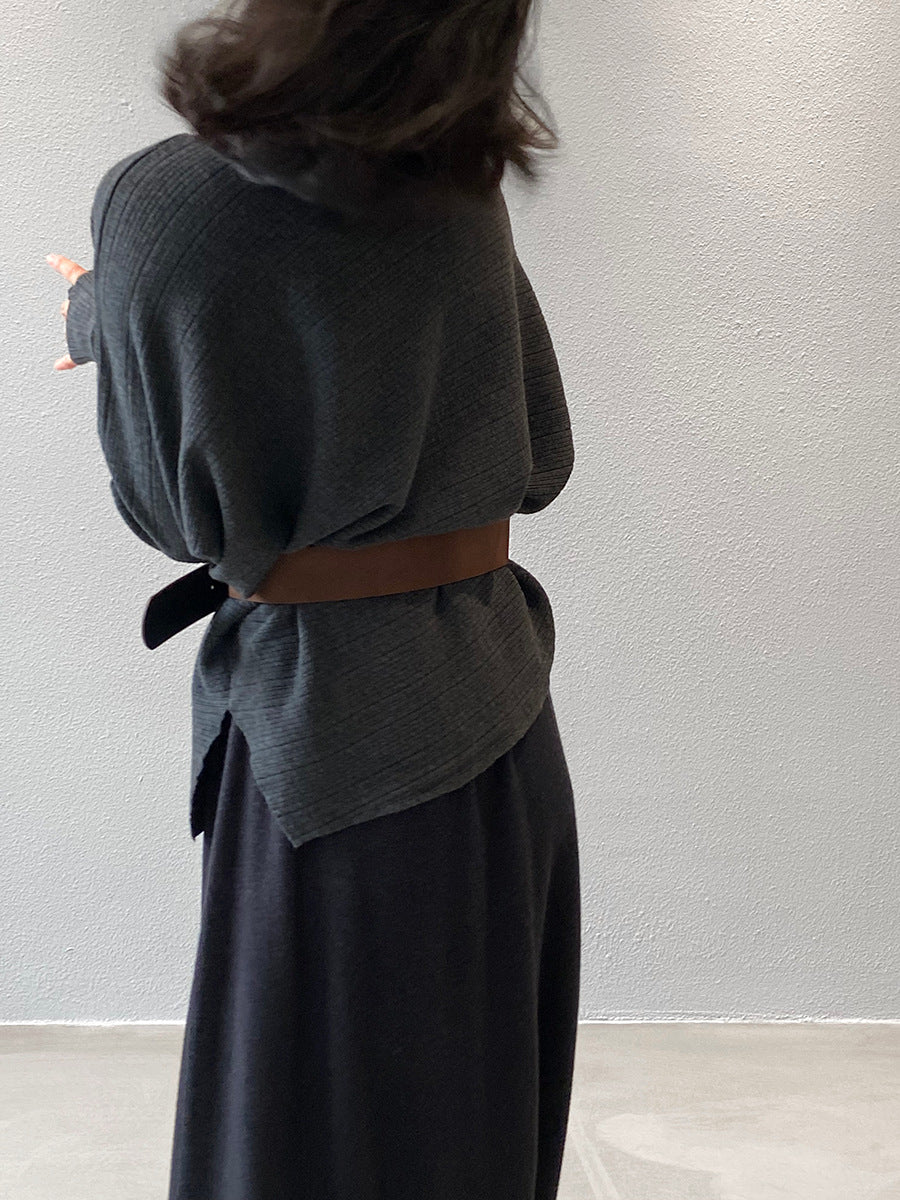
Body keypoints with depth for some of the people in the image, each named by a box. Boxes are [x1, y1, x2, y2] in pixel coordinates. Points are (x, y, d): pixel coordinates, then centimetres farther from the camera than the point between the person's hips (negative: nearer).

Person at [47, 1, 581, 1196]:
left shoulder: (155, 206, -15)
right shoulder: (469, 204, -5)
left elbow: (169, 506, -6)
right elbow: (540, 465, 6)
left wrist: (99, 319, 12)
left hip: (311, 710, -3)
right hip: (493, 703, 4)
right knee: (477, 1091, 21)